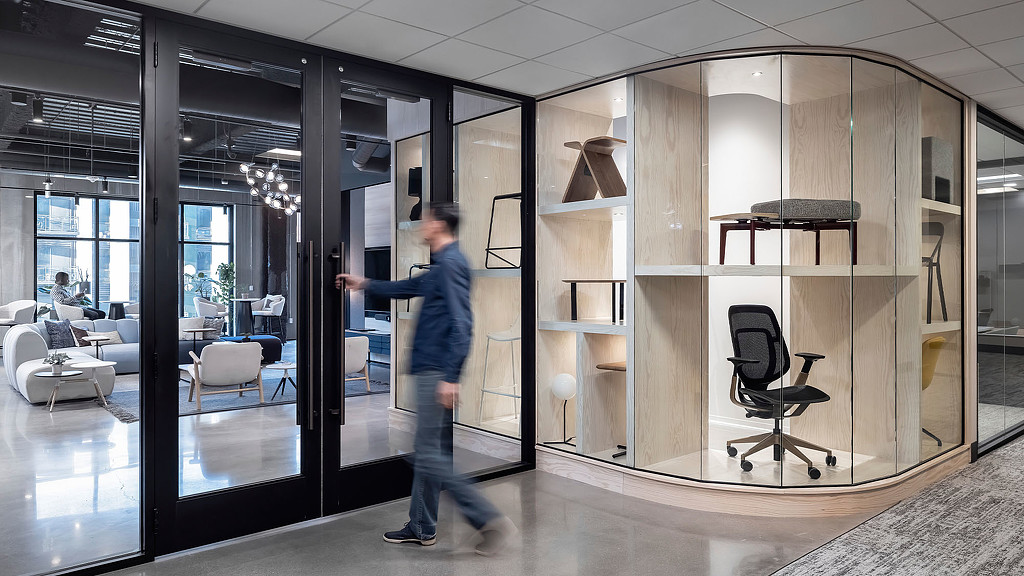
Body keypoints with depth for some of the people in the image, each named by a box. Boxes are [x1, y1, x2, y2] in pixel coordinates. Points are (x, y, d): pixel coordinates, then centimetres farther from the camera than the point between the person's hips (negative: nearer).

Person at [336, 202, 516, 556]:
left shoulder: (451, 263, -14)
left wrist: (450, 377, -25)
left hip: (437, 373, -10)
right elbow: (407, 288, 32)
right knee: (426, 451, 16)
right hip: (431, 370, 10)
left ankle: (490, 520, -3)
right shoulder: (441, 265, 17)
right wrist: (364, 285, 38)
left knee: (431, 455, -8)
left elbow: (461, 324, -22)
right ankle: (421, 528, 27)